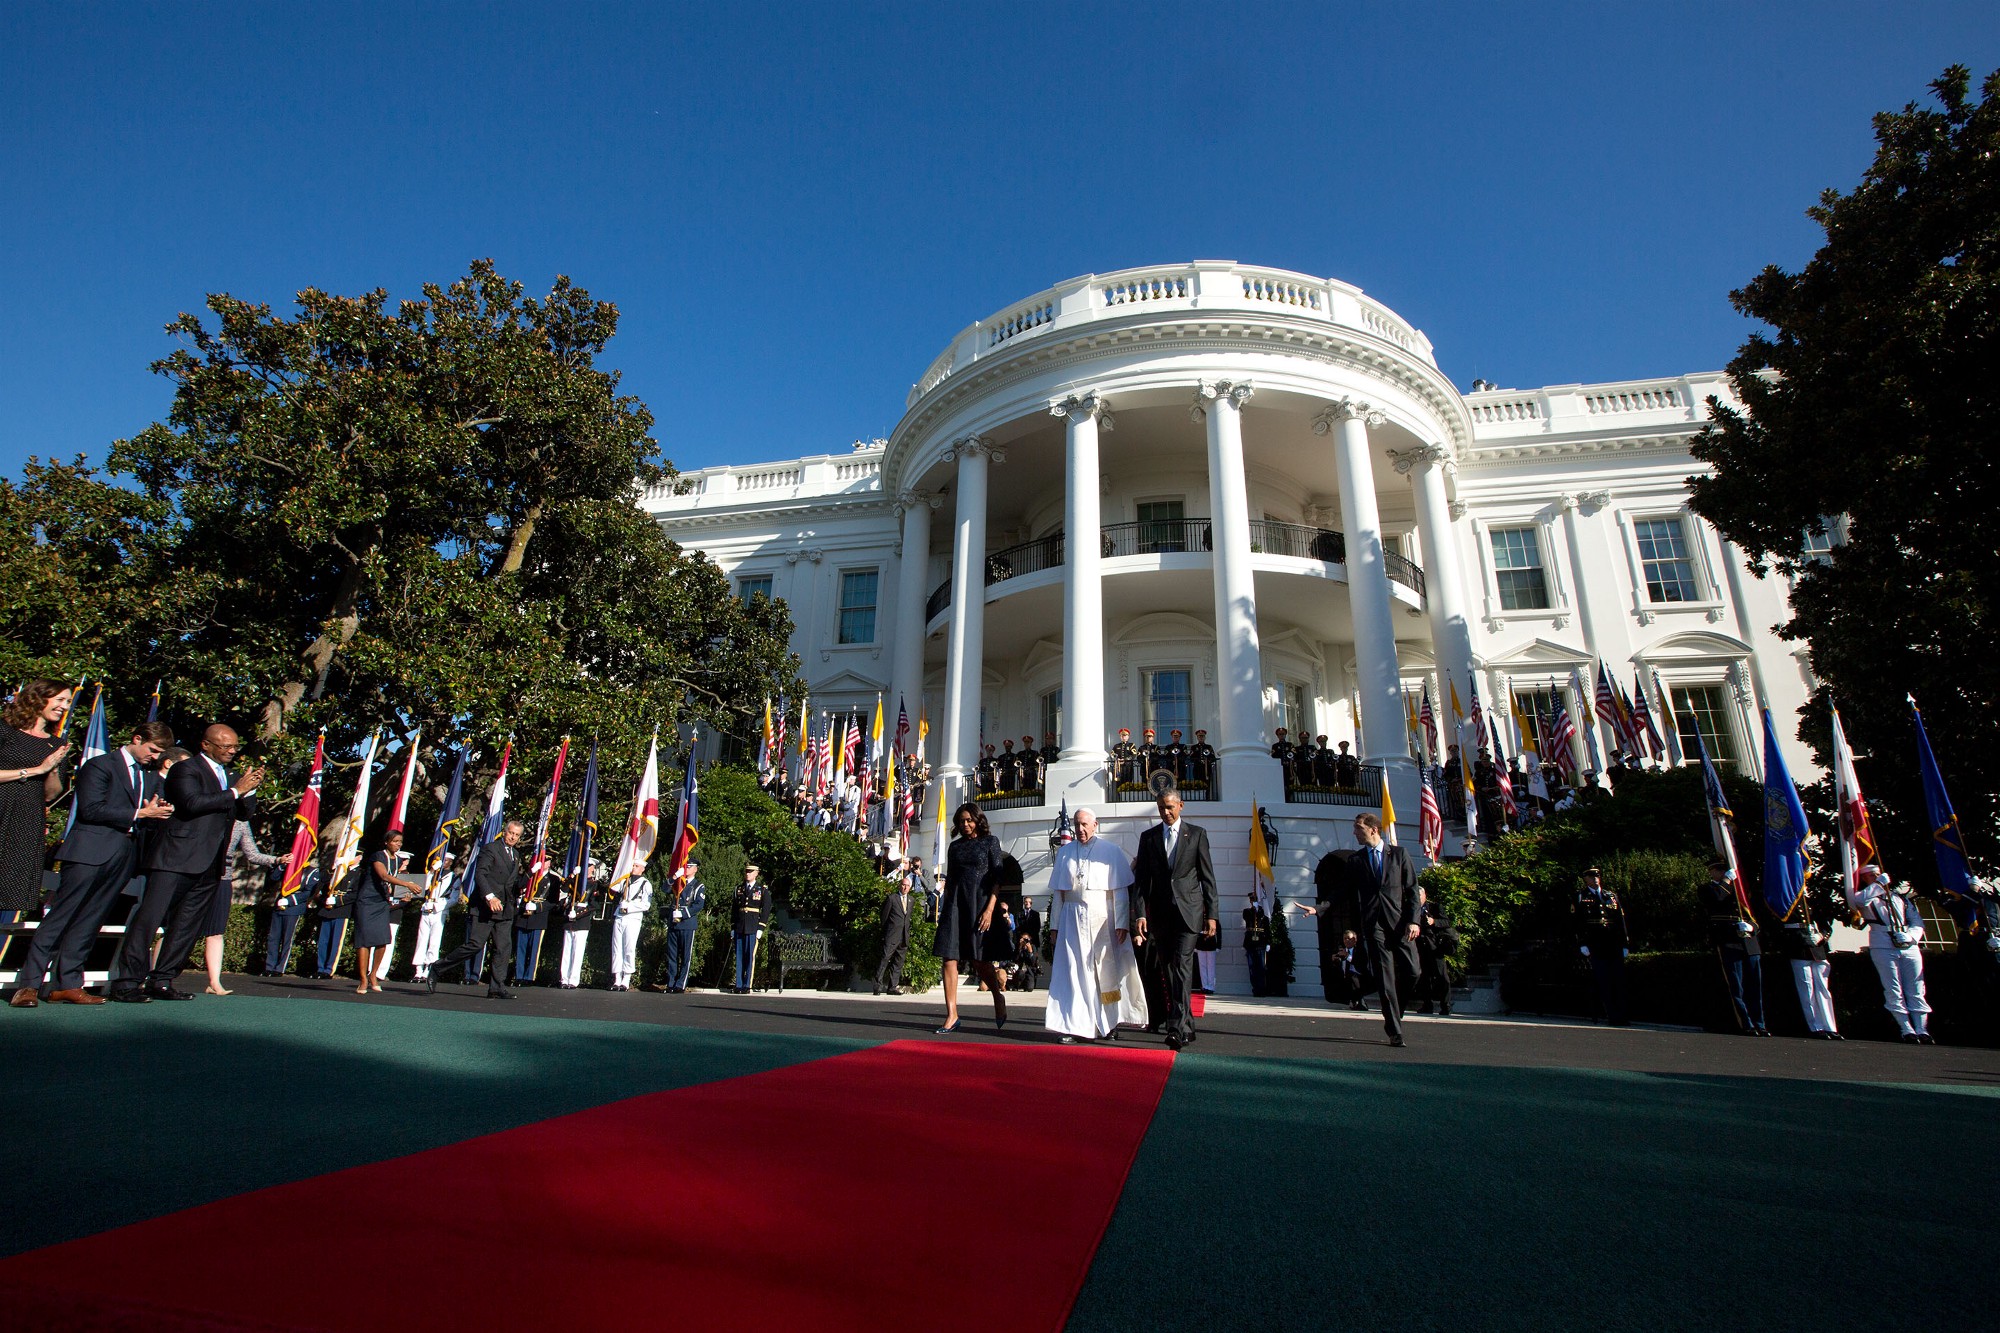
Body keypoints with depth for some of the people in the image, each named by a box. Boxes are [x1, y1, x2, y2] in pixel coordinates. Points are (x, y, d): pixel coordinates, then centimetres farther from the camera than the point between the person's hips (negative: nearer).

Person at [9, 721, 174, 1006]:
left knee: (88, 922, 8)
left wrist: (157, 812, -4)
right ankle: (29, 984, 1)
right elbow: (91, 809, -12)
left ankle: (67, 984, 10)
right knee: (59, 917, -4)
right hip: (90, 853, -6)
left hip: (122, 858, 6)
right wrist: (138, 814, -15)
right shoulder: (100, 765, -2)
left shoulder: (151, 778, 19)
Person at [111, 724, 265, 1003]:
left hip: (210, 866, 7)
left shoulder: (229, 777, 19)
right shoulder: (185, 770, -3)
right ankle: (126, 983, -2)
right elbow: (192, 803, -20)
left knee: (188, 927, 9)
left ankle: (161, 981, 16)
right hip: (176, 861, -7)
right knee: (149, 918, -7)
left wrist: (250, 789, -3)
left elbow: (246, 813, 14)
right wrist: (235, 791, -17)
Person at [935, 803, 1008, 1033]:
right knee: (949, 959, -4)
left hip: (979, 903, -4)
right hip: (955, 904, 4)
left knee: (979, 960, 0)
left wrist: (990, 909, -13)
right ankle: (951, 1016, -1)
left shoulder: (990, 842, 3)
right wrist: (945, 908, 10)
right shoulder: (955, 846, 15)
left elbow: (997, 878, -3)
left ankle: (999, 994, 28)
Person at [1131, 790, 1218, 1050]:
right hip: (1160, 913, 3)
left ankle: (1178, 1028, -18)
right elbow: (1141, 879, 6)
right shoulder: (1148, 837, 9)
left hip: (1188, 911, -3)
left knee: (1182, 965, -14)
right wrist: (1140, 914, -4)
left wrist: (1211, 914, -1)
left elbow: (1207, 877, 4)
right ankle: (1187, 1026, 18)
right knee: (1167, 970, 7)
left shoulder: (1197, 833, 4)